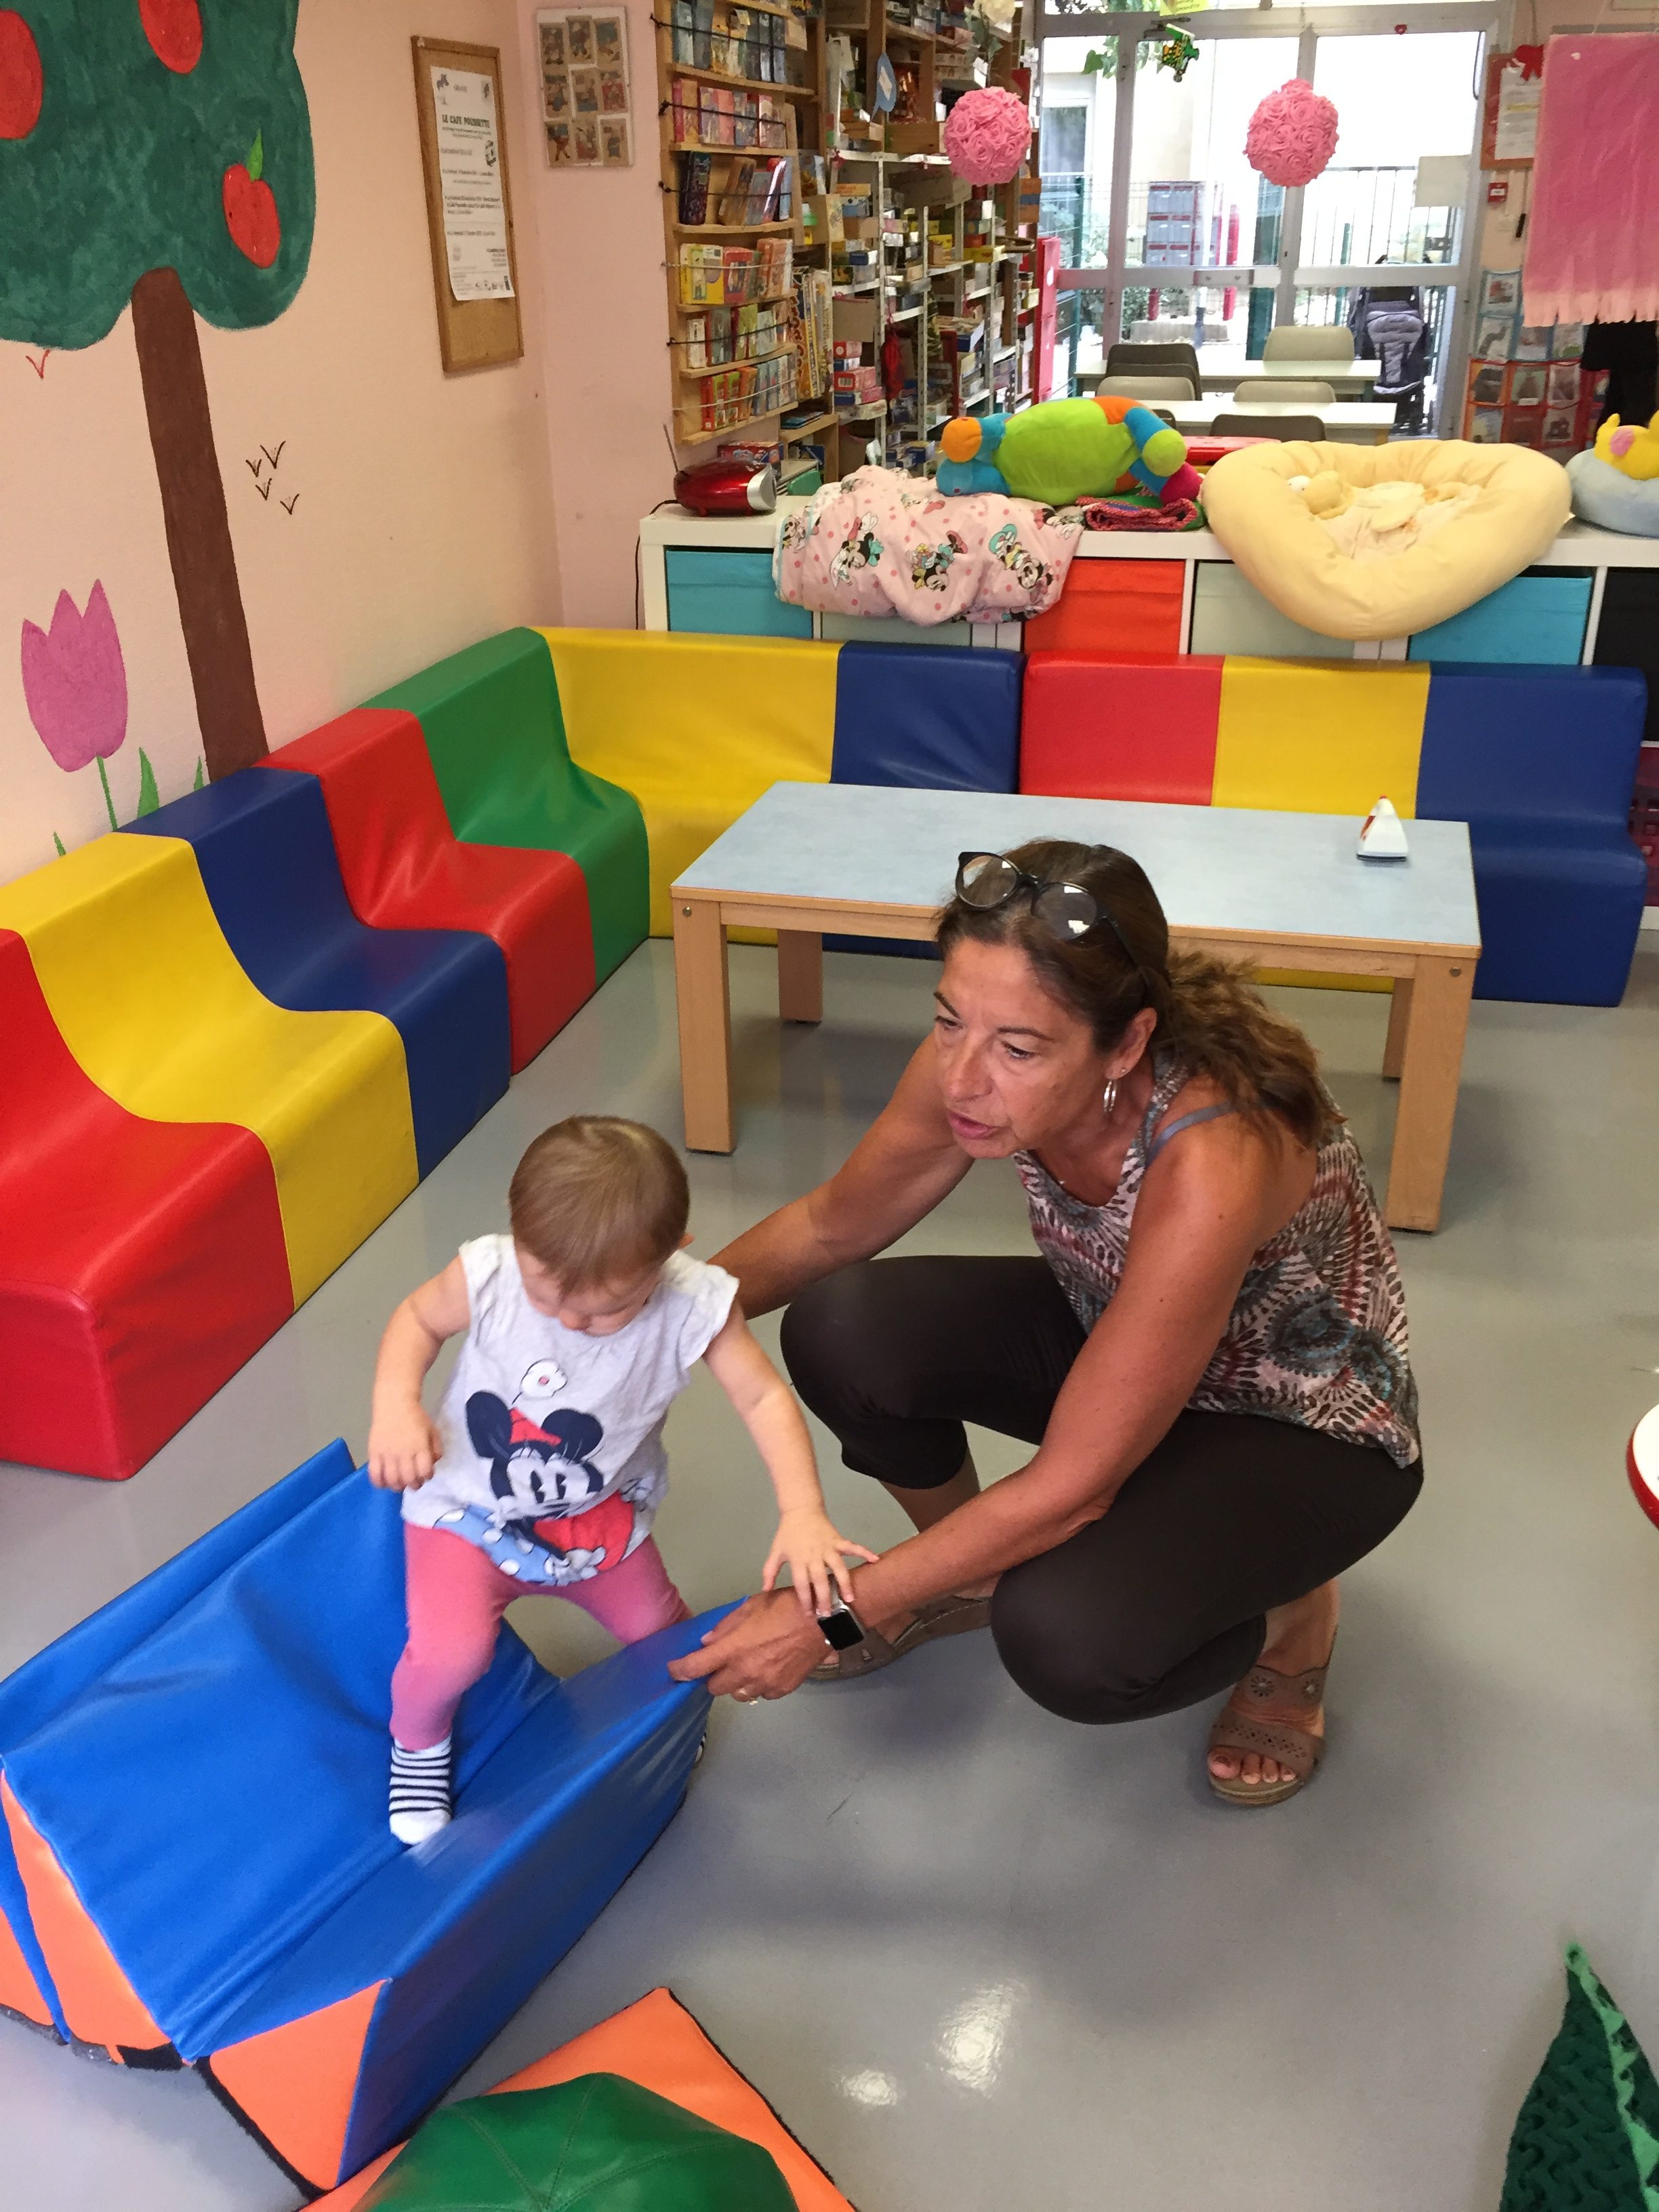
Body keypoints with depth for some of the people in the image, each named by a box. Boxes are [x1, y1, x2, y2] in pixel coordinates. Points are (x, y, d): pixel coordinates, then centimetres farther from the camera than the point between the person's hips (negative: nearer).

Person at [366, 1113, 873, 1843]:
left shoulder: (692, 1305, -29)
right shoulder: (489, 1274, -28)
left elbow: (765, 1398, -20)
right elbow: (417, 1319, -8)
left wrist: (802, 1512, -32)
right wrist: (396, 1406, -25)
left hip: (600, 1517, 2)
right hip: (467, 1508, -2)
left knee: (661, 1632, 13)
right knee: (451, 1651, -21)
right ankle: (417, 1741, 16)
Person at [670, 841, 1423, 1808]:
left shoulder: (1208, 1163, -40)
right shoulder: (978, 1063, -22)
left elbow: (1070, 1488, -31)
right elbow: (833, 1226, -3)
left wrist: (834, 1619, -25)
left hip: (1310, 1430, -5)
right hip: (1118, 1336, 6)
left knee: (1066, 1639, -31)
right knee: (841, 1332, -17)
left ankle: (1291, 1615, 4)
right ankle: (971, 1569, 13)